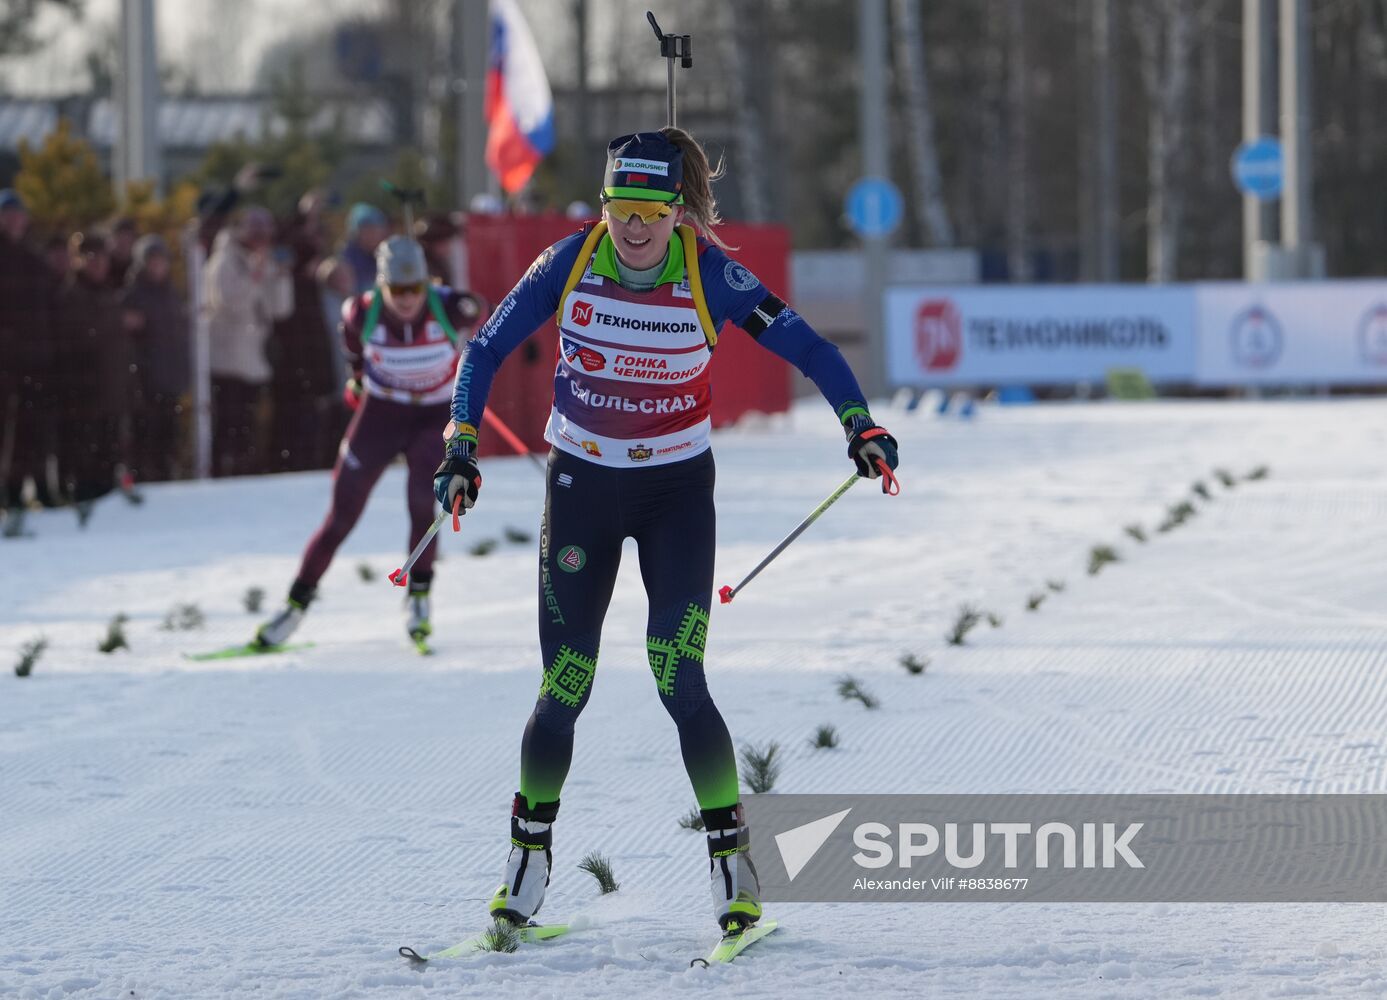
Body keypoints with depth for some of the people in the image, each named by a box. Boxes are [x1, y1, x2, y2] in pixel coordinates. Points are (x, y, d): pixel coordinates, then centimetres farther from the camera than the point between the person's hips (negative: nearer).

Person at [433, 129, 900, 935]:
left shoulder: (710, 275, -15)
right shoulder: (570, 264, -12)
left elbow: (808, 349, -11)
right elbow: (487, 351, -1)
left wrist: (860, 425, -25)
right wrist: (462, 448, -10)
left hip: (678, 490, -1)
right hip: (581, 484, 1)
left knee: (679, 681, -14)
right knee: (564, 691, 0)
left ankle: (732, 854, -1)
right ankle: (530, 853, 19)